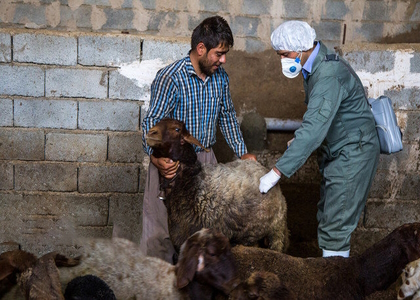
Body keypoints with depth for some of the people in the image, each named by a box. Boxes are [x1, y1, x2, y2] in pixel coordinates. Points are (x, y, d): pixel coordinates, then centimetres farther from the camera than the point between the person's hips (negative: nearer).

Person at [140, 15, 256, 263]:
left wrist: (241, 152, 13)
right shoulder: (170, 78, -17)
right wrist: (156, 157, -33)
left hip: (206, 159, 6)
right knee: (161, 223, -1)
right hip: (172, 162, -5)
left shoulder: (221, 77, 3)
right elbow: (152, 122, -17)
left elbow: (227, 116, 17)